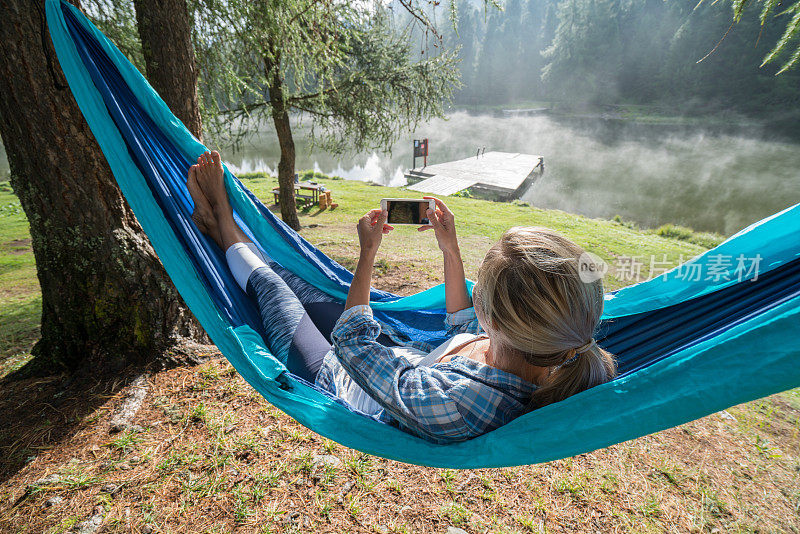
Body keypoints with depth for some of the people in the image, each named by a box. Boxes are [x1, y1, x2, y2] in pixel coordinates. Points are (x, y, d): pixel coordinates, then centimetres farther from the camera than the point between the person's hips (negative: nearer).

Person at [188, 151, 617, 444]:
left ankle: (223, 221, 41)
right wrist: (450, 250, -8)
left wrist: (368, 251, -22)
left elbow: (350, 341, -29)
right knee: (294, 285, 18)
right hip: (403, 354, 6)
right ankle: (221, 230, 44)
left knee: (268, 284, 9)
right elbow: (464, 328, -3)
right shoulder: (564, 368, -23)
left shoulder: (443, 404, -46)